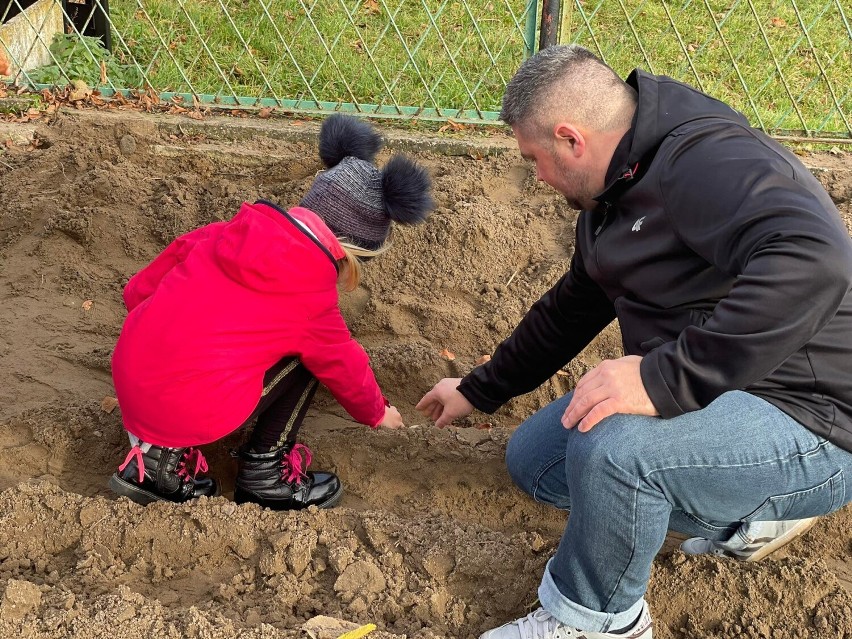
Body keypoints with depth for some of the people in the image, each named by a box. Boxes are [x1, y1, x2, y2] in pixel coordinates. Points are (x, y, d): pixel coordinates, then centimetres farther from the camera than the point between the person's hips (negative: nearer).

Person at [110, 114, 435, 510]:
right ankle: (265, 473, 12)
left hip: (129, 384, 6)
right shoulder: (312, 299, -7)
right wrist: (376, 412, 32)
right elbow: (343, 365, 12)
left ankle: (159, 456, 17)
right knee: (307, 352, 8)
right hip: (193, 413, -6)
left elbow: (137, 291, 12)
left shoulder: (225, 235, 5)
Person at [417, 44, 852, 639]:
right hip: (719, 392, 10)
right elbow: (572, 308, 21)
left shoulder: (705, 159, -25)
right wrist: (477, 391, 29)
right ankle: (744, 514, 14)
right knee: (533, 458, 14)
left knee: (610, 448, -35)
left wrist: (665, 378, -42)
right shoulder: (615, 193, 8)